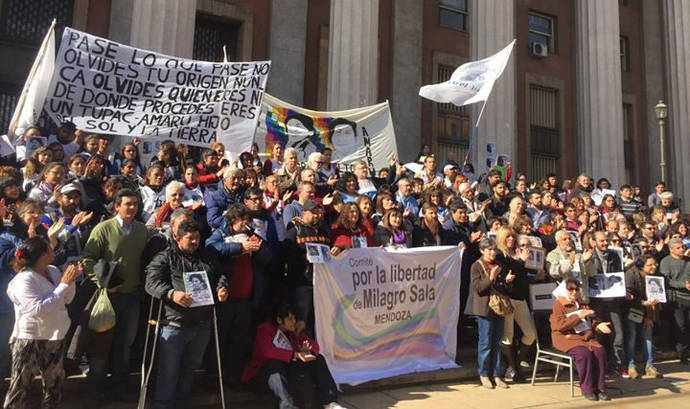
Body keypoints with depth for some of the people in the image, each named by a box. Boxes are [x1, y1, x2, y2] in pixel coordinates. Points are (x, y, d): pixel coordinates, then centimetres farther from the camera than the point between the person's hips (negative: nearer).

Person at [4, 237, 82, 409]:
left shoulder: (53, 271, 1)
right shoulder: (23, 280, -18)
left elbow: (67, 299, 10)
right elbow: (38, 309, -27)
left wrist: (71, 279, -7)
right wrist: (64, 284, -25)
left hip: (53, 338, 7)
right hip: (29, 341, -7)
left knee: (54, 384, 18)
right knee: (21, 387, 0)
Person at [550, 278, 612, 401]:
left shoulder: (582, 304, 21)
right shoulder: (558, 304, -1)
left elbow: (592, 320, 26)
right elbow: (560, 325, -15)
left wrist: (598, 325, 2)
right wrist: (579, 316, -18)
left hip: (586, 337, 6)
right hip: (567, 338, -6)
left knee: (600, 351, -23)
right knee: (584, 353, -32)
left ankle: (599, 387, -12)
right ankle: (587, 389, -17)